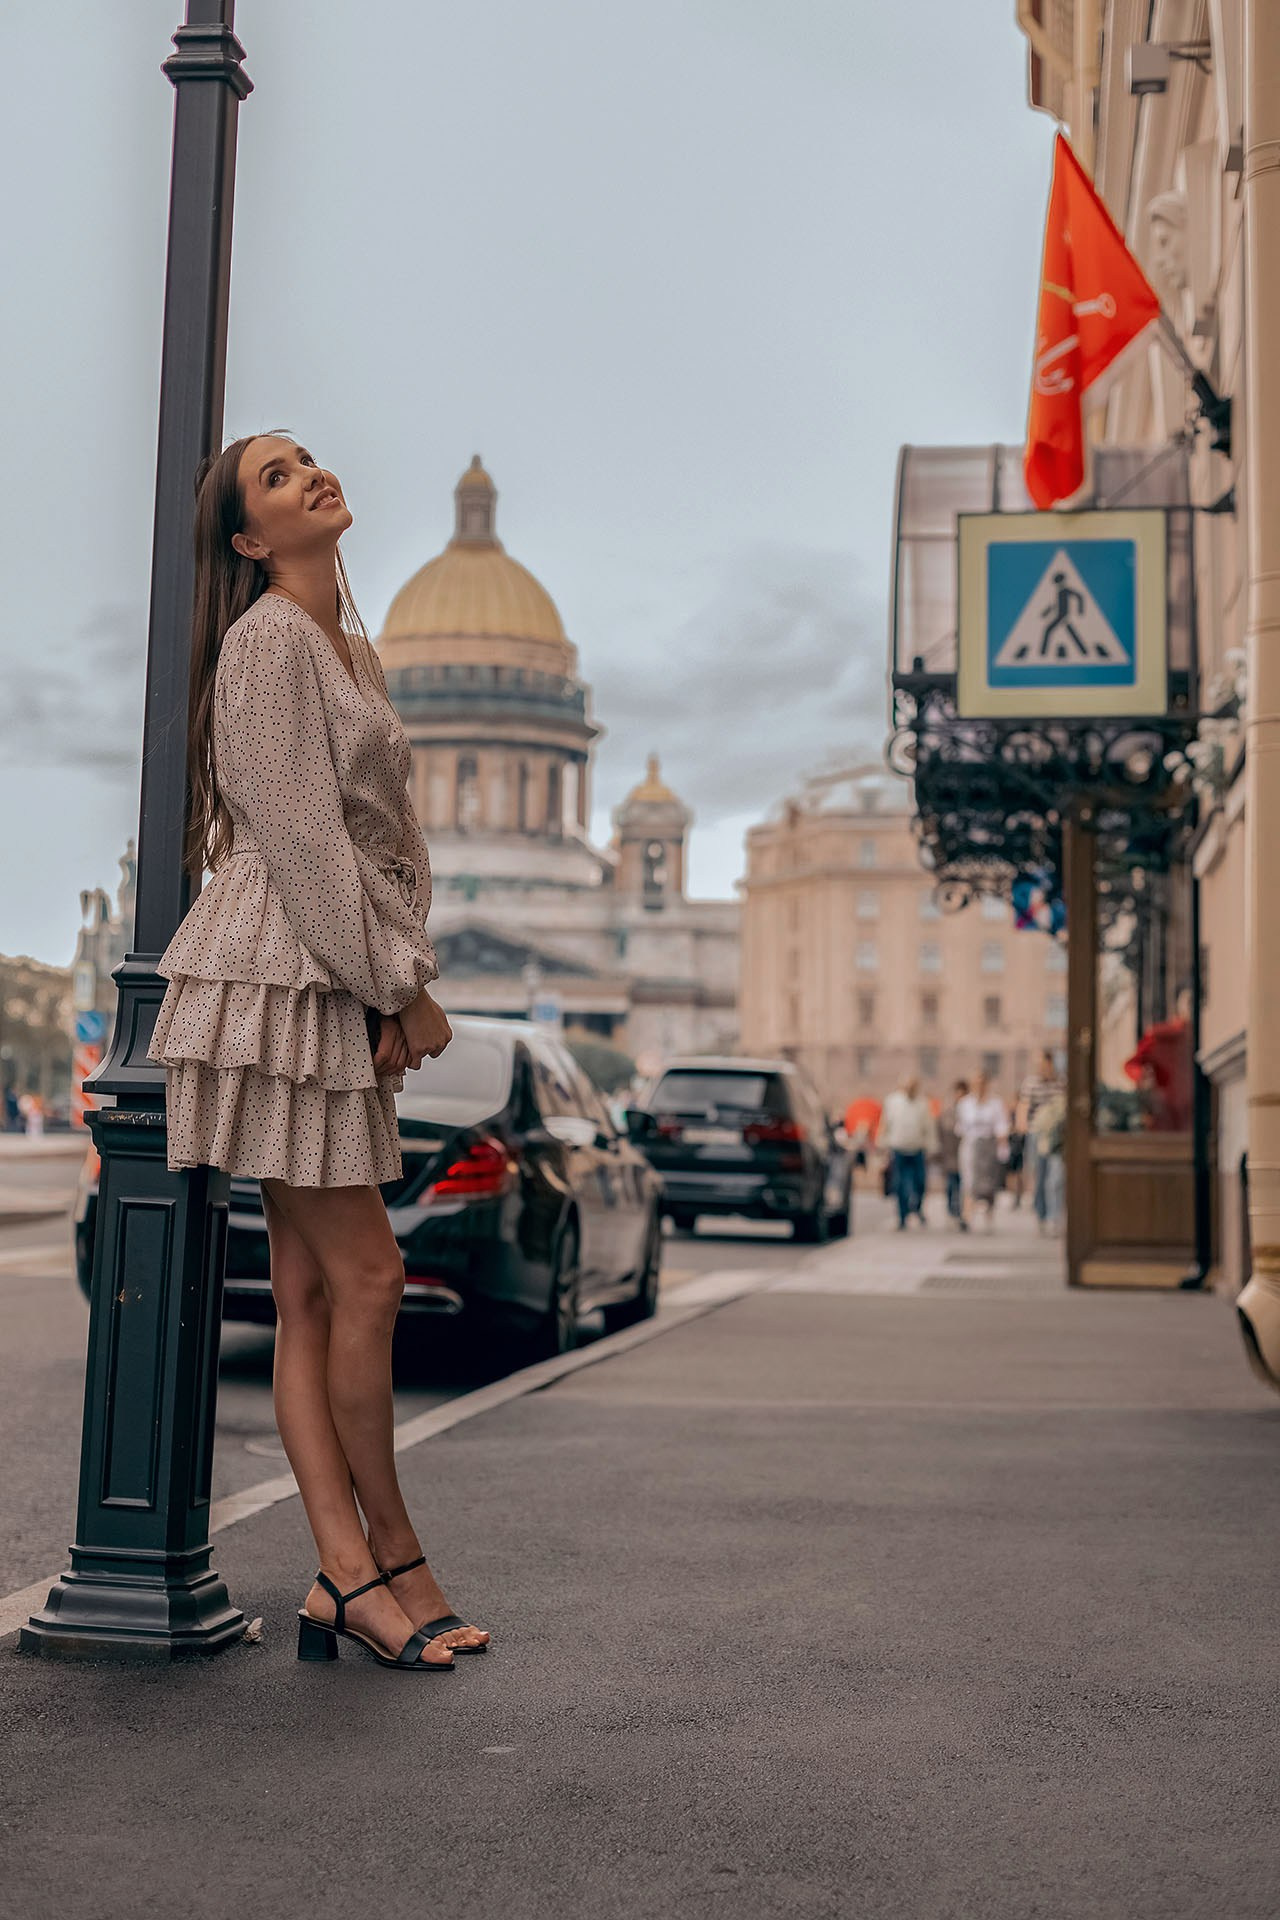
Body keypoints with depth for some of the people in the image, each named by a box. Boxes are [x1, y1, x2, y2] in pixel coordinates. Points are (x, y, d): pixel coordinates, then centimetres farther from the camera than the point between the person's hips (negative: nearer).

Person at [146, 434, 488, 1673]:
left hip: (341, 986, 9)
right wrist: (404, 987, -13)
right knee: (364, 1274, -6)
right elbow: (302, 836, -14)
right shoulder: (270, 640, -7)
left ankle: (345, 1576, 7)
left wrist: (403, 984, 4)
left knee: (312, 1292, 5)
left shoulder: (350, 646, 20)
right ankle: (391, 1560, 6)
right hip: (279, 977, -9)